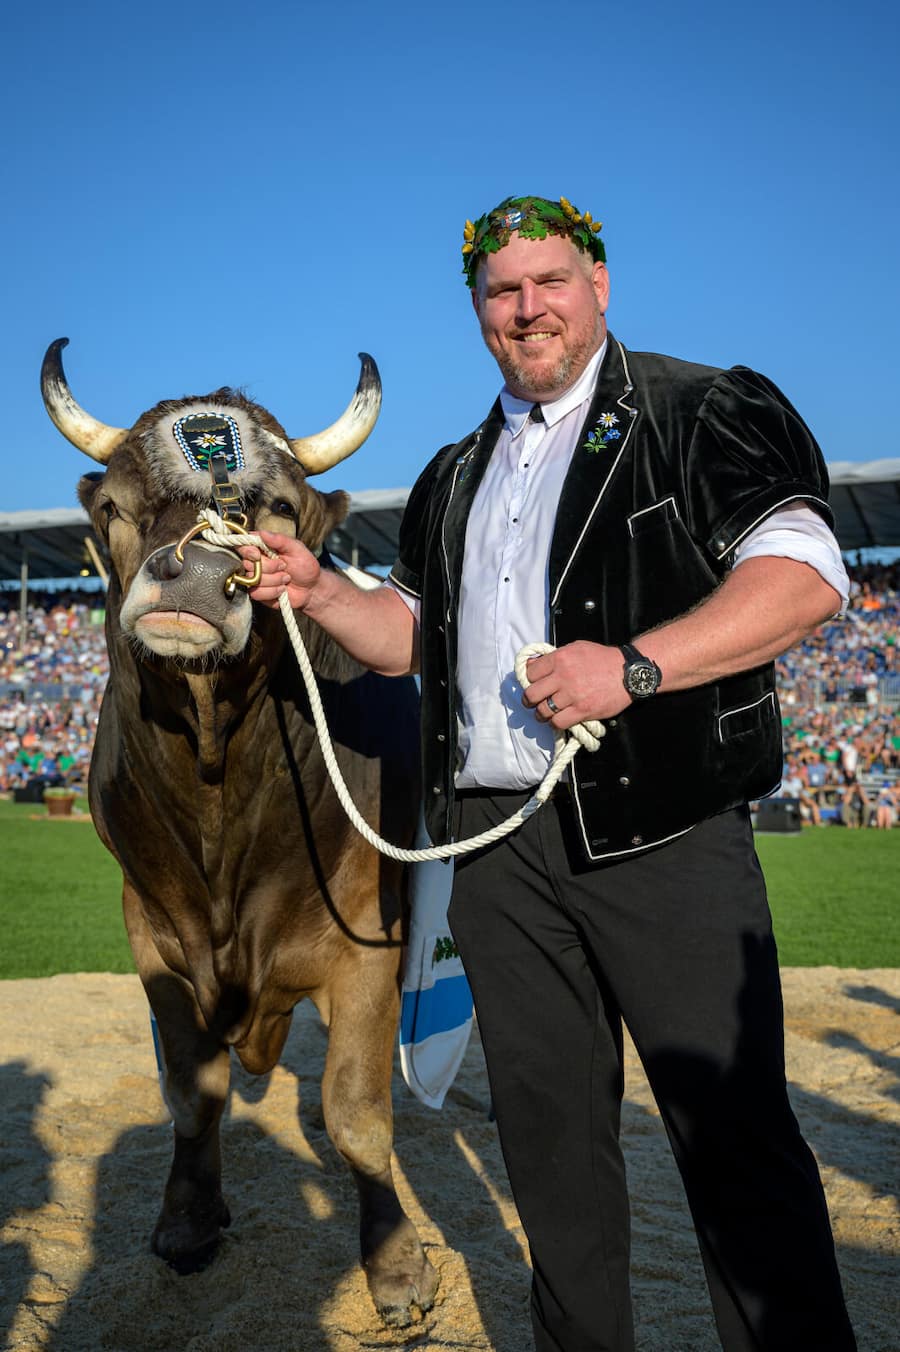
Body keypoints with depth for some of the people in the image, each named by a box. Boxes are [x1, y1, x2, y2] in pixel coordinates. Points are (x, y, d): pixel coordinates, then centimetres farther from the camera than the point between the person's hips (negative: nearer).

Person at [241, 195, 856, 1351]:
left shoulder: (704, 413, 1)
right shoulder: (456, 477, 21)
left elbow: (805, 573, -11)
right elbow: (413, 633, 25)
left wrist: (635, 664, -21)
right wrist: (319, 592, 7)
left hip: (661, 832, -5)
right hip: (498, 843, 6)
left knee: (732, 1125, -3)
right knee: (549, 1126, 14)